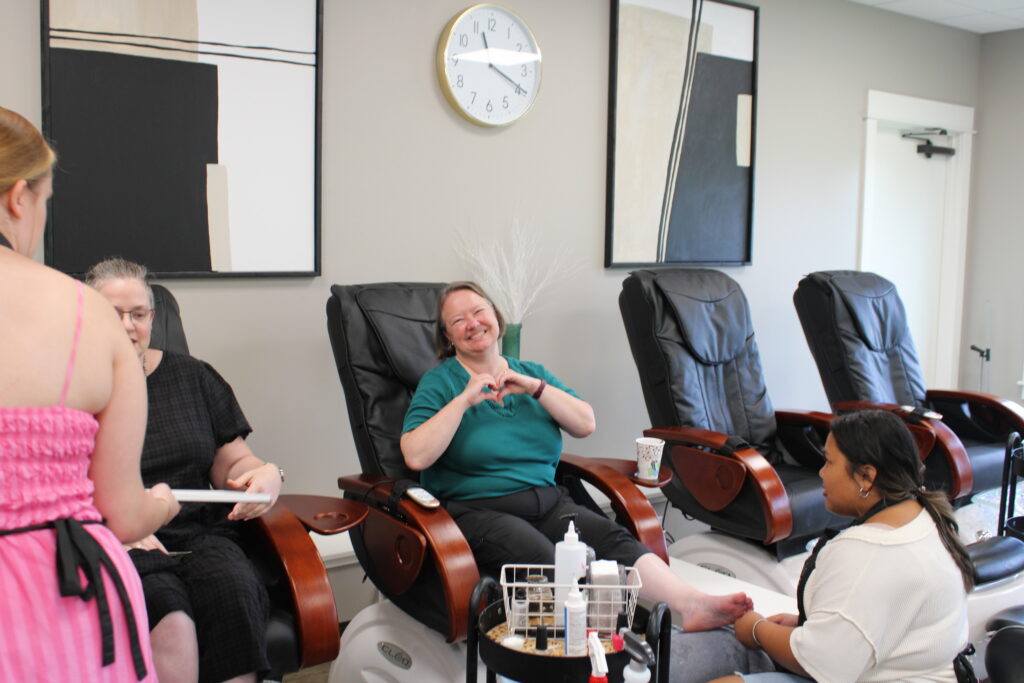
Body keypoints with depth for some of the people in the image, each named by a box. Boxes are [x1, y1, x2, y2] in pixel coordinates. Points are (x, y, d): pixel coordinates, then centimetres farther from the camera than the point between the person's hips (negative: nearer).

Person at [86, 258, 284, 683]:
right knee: (170, 618, -33)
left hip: (199, 533, 3)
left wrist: (265, 475, -6)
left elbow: (233, 463, 17)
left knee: (234, 592, -31)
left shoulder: (193, 377, 17)